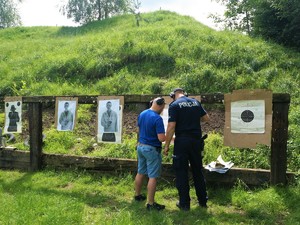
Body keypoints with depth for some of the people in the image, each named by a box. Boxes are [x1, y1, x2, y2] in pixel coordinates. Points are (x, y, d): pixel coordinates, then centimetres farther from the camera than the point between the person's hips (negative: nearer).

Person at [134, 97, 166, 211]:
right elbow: (161, 138, -23)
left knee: (140, 173, 21)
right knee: (153, 177, 0)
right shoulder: (157, 118, -21)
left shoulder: (141, 114, 3)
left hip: (140, 146, 8)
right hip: (152, 149, -8)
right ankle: (151, 203, 5)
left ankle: (137, 195, 35)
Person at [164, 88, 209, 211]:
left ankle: (184, 203, 13)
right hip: (196, 141, 5)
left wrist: (166, 145, -8)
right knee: (198, 171, 17)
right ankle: (203, 201, 26)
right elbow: (206, 118, 15)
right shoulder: (196, 102, 7)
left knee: (181, 172, 6)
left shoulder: (174, 105, -9)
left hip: (182, 142, -5)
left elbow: (171, 127, -14)